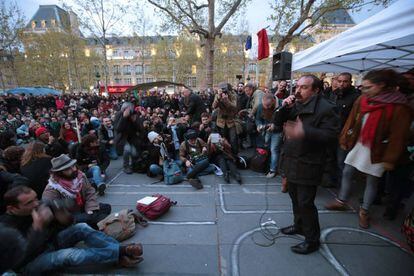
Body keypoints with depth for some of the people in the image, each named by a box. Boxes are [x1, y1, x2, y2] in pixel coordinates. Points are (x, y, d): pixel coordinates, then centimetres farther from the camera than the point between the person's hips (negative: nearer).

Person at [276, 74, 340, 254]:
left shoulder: (326, 109, -16)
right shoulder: (295, 104, 5)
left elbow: (330, 136, -22)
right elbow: (279, 120, 9)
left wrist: (305, 131, -35)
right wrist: (284, 108, -10)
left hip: (308, 164, -7)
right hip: (292, 160, 8)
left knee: (305, 202, 1)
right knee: (295, 196, 22)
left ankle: (312, 240, 21)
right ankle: (299, 225, 43)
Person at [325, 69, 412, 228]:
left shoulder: (399, 106, -14)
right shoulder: (362, 100, -1)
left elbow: (399, 136, -14)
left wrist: (390, 159, -13)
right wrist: (344, 139, 4)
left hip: (377, 150, -4)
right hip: (357, 144, 5)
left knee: (372, 180, 9)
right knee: (347, 173, 10)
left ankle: (364, 211, 27)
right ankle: (341, 202, 29)